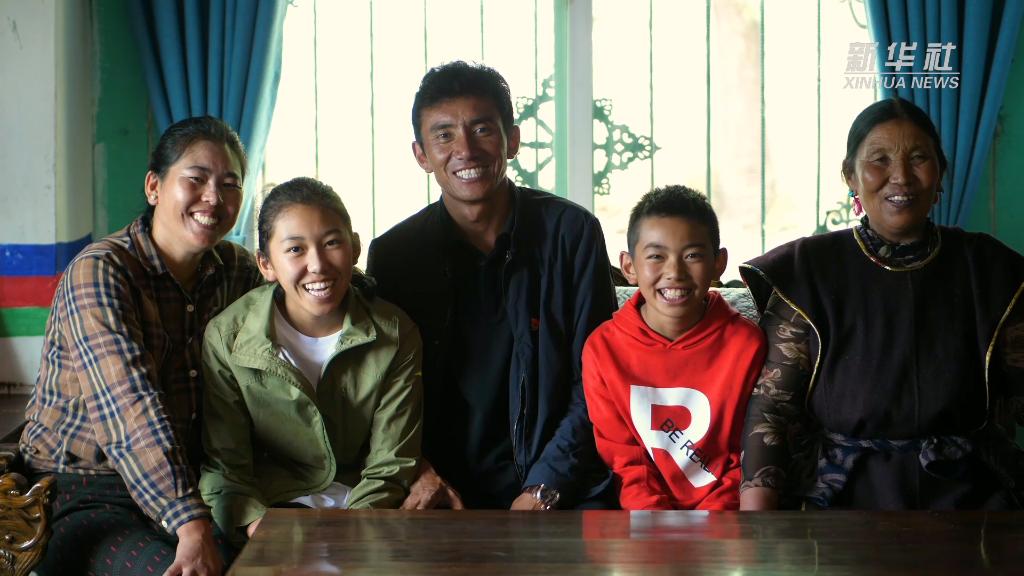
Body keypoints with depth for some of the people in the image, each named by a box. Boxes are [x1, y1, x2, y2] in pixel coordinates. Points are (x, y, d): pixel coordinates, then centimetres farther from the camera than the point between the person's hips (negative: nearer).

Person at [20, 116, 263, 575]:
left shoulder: (238, 270, 6)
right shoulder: (100, 272, -13)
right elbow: (131, 409, -25)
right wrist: (191, 527, -35)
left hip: (184, 483, 6)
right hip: (85, 495, -5)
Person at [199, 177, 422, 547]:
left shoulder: (395, 336, -4)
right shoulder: (227, 337, -6)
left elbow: (389, 468, -3)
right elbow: (223, 465, -4)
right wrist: (258, 524, -24)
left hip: (363, 505, 2)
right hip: (272, 503, -2)